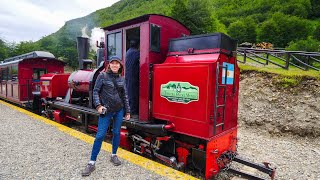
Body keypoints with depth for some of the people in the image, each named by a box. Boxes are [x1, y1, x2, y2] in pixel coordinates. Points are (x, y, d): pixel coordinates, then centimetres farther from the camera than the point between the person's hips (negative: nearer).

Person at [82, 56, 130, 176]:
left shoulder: (121, 79, 6)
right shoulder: (102, 76, -4)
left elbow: (125, 95, 9)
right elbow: (95, 91, -4)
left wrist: (127, 111, 9)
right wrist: (98, 105, -17)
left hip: (119, 110, 4)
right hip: (106, 111, -3)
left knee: (116, 133, 11)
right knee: (100, 135, -3)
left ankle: (114, 155, 30)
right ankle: (92, 163, 8)